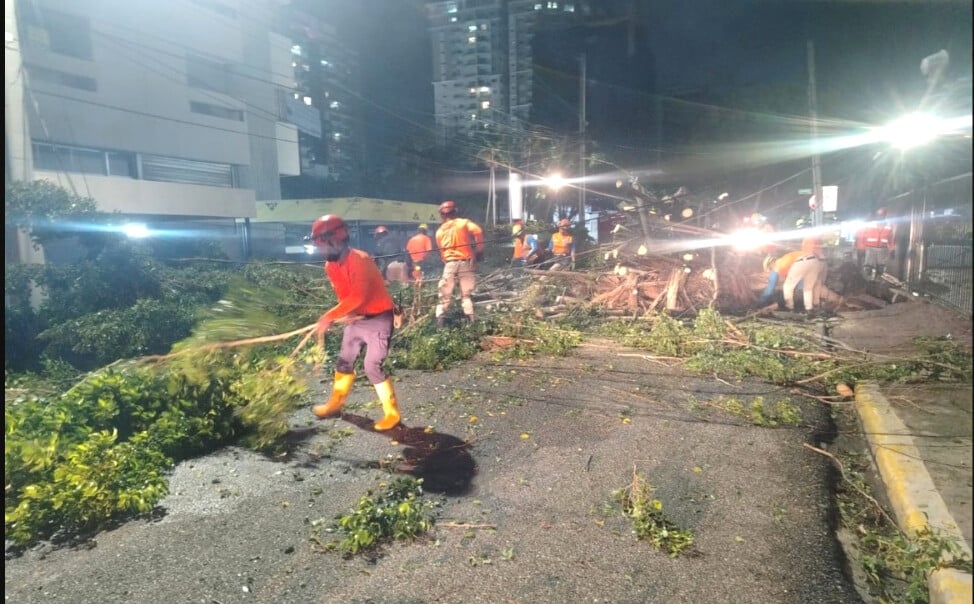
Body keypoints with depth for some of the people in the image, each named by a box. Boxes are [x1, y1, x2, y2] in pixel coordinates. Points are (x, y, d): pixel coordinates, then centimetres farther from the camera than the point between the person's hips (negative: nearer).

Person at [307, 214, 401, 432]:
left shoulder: (360, 260, -25)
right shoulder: (331, 266, 2)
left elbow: (358, 297, -32)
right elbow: (344, 296, 5)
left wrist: (329, 316, -30)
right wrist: (344, 315, -16)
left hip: (378, 318, -8)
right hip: (355, 319, 8)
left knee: (373, 367, -9)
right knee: (344, 361, 17)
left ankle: (392, 414, 5)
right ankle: (335, 403, 37)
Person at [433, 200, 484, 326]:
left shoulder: (439, 231, 11)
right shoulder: (463, 223, 2)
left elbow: (441, 251, 12)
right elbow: (478, 231, -14)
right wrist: (479, 251, -5)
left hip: (449, 264, 1)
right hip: (466, 262, -1)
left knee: (444, 295, 9)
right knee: (466, 295, 7)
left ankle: (439, 322, 4)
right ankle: (470, 321, 3)